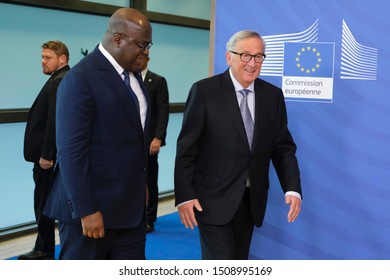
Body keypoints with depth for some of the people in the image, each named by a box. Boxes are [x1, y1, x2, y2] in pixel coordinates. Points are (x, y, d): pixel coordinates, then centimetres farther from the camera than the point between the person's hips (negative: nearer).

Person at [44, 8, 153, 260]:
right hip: (92, 206, -8)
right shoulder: (81, 79, -16)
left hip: (130, 204, 8)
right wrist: (86, 210, -20)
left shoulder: (133, 75, 10)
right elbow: (71, 151, -19)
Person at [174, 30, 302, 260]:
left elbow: (283, 147, 5)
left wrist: (292, 188, -9)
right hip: (214, 198, -4)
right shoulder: (205, 91, -8)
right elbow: (187, 148, -8)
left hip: (252, 199, 5)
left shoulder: (273, 95, 4)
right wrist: (184, 195, -12)